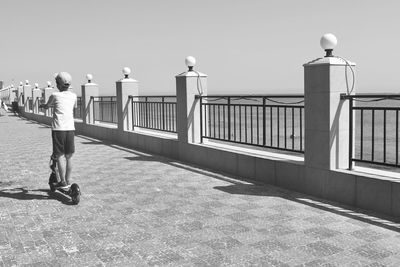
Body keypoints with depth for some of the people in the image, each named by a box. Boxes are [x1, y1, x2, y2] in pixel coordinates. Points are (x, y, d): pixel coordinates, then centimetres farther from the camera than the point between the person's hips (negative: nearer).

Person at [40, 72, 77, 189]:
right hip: (70, 128, 4)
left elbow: (46, 106, 17)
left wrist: (42, 105, 42)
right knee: (69, 156, 11)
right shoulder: (73, 96, 10)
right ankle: (68, 180, 19)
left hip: (58, 128, -4)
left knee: (59, 156, 2)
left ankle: (63, 182, 2)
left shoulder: (55, 95, 0)